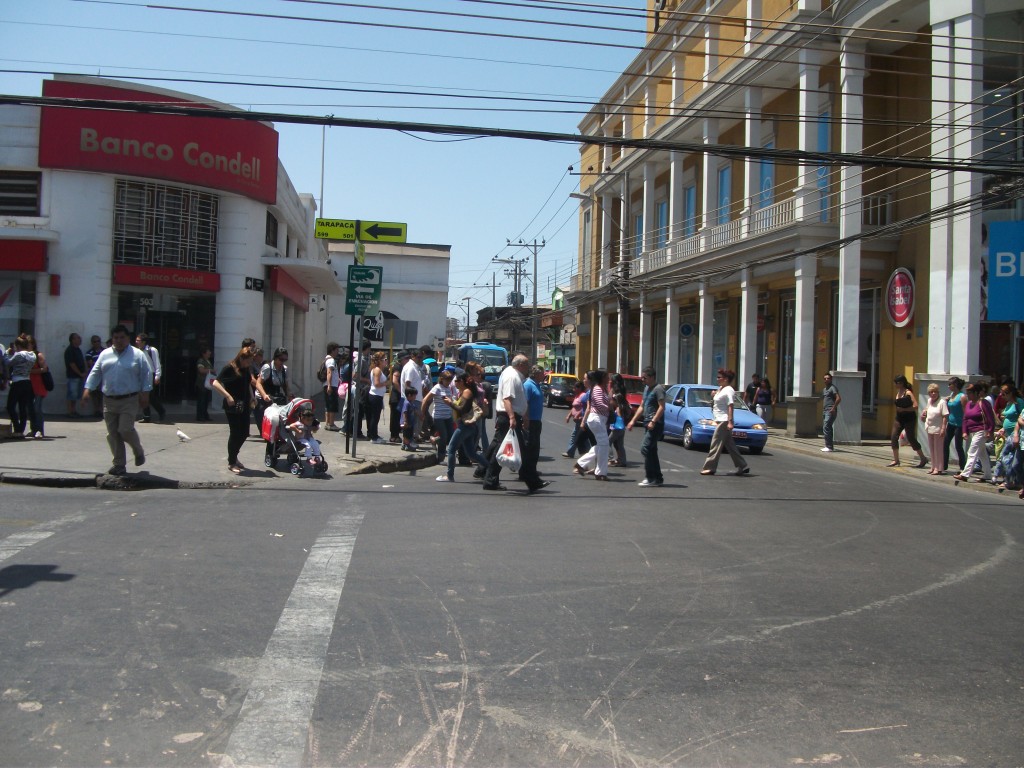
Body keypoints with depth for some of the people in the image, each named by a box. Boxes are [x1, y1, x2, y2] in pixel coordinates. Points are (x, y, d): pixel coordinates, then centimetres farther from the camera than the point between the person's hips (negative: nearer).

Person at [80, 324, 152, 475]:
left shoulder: (138, 355, 2)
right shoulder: (105, 354, 12)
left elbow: (147, 375, 0)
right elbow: (95, 373, 12)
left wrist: (145, 393, -8)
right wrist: (87, 389, 2)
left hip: (129, 401, -4)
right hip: (109, 401, 4)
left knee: (125, 429, -15)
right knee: (113, 434, 4)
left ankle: (138, 451, 13)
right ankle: (119, 464, 12)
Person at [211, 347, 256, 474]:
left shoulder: (246, 370, 11)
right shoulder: (229, 368, -10)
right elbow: (216, 383, -17)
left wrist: (251, 399, 13)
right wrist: (228, 396, -24)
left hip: (244, 406, 7)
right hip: (233, 406, -7)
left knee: (244, 433, 8)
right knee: (235, 433, -2)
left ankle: (233, 457, 29)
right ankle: (231, 463, 12)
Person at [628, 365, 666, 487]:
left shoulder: (658, 389, -11)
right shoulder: (646, 388, 18)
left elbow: (662, 407, -19)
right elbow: (642, 407, 23)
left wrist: (653, 421, -26)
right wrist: (633, 420, 17)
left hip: (655, 425, -9)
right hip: (648, 424, 9)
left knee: (645, 448, -15)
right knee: (652, 451, 10)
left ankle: (650, 478, -12)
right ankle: (658, 478, 15)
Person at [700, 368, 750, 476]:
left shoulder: (728, 390, -13)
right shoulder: (720, 389, 15)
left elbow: (730, 406, -21)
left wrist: (730, 421, -26)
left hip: (724, 421, -10)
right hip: (720, 420, 10)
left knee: (716, 444, -8)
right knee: (730, 445, 11)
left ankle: (710, 468, -5)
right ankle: (743, 466, 16)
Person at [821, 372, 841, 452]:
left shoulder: (832, 387, -7)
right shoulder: (824, 389, 21)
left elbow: (839, 398, -17)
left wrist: (834, 408, -20)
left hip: (831, 412, -9)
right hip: (825, 411, 9)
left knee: (826, 428, -15)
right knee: (825, 428, 10)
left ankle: (829, 447, -14)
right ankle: (830, 446, 17)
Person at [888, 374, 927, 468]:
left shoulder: (908, 393, -14)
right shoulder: (898, 392, 8)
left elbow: (915, 406, -21)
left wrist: (903, 409, -20)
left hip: (909, 419, -7)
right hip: (899, 418, 7)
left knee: (911, 439, -1)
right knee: (893, 437, -2)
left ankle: (923, 458, 17)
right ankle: (896, 460, 5)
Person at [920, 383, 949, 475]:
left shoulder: (942, 402, -13)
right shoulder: (929, 401, 9)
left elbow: (945, 416, -17)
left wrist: (943, 428, -22)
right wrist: (923, 413, 8)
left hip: (938, 429, -8)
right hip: (930, 428, 8)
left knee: (938, 449, -3)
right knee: (931, 449, 13)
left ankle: (939, 468, 3)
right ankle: (934, 467, 21)